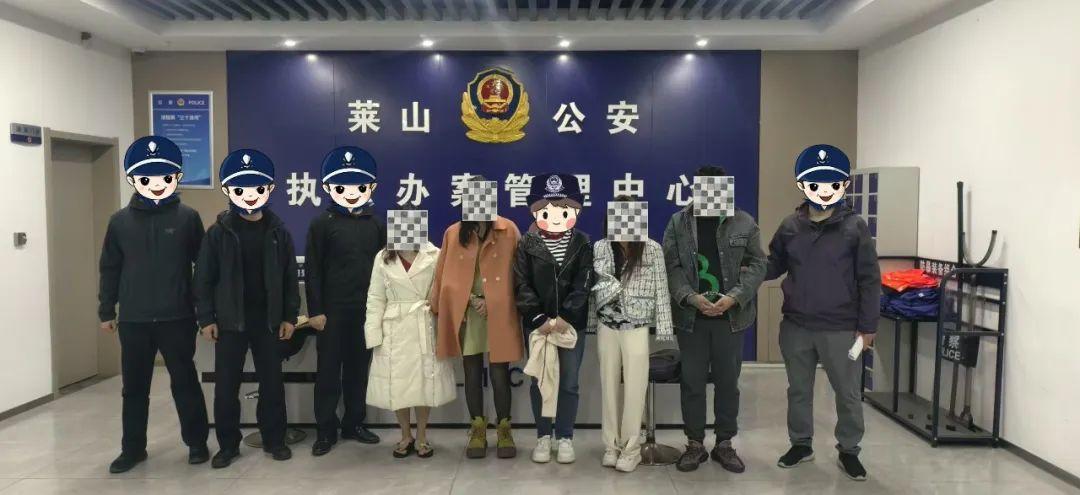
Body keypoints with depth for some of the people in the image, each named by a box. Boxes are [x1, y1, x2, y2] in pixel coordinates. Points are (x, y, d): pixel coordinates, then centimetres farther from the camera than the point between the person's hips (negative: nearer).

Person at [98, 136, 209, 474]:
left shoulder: (187, 218, -4)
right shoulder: (120, 221, 3)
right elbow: (110, 269, 9)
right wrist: (106, 311, 10)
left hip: (177, 318, -2)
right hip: (133, 320, 3)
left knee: (185, 382, 7)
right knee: (134, 387, 12)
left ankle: (197, 442, 20)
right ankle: (133, 448, 26)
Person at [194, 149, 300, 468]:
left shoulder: (278, 232, 1)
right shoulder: (219, 232, -2)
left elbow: (290, 277, 3)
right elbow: (204, 278, -1)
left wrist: (290, 316, 0)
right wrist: (206, 318, -5)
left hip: (268, 319, 1)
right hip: (230, 320, -1)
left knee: (272, 381, 8)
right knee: (226, 385, 5)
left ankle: (274, 439, 22)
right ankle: (228, 444, 19)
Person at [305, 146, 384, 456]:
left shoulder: (376, 224, 5)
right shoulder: (322, 224, -3)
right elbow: (312, 270, -4)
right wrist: (315, 310, -8)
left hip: (366, 309, 3)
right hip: (333, 309, -3)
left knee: (359, 368, 11)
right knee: (328, 370, 4)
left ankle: (354, 424, 24)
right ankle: (325, 430, 14)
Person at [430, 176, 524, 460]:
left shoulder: (509, 231, -1)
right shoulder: (453, 233, 4)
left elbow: (518, 274, -1)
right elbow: (445, 276, 4)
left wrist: (494, 302, -7)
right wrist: (471, 299, -5)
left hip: (499, 314, -2)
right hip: (466, 316, 2)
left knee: (499, 373, 2)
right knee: (472, 373, 10)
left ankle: (504, 430, 18)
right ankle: (478, 430, 23)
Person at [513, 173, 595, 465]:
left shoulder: (582, 243, 0)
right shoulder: (527, 244, -1)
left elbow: (583, 285, -6)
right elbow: (522, 285, -4)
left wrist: (564, 317, -15)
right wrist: (539, 318, -13)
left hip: (572, 322, 0)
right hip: (537, 323, 0)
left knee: (569, 382, 5)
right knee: (539, 381, 7)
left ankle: (565, 437, 18)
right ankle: (543, 436, 21)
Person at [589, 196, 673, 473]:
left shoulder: (652, 249, -3)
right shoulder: (599, 248, 3)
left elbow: (661, 290, -2)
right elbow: (596, 287, 8)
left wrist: (662, 328, -4)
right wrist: (592, 323, 7)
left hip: (637, 328, -2)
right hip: (607, 327, 2)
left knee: (634, 388, 1)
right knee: (609, 386, 9)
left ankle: (631, 448, 15)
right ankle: (611, 445, 22)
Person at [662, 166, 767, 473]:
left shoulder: (744, 223, 2)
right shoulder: (678, 223, 2)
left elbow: (757, 264, 1)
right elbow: (671, 267, -2)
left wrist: (734, 297, -13)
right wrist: (691, 298, -16)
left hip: (730, 316, 0)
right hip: (691, 316, 0)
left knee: (728, 382, 9)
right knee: (692, 382, 6)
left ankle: (724, 444, 23)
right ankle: (695, 444, 20)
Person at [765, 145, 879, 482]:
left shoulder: (855, 227, -7)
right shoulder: (790, 226, 0)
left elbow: (869, 280, -5)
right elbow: (773, 267, 10)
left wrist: (867, 326, -5)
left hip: (841, 329, -2)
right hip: (796, 327, 3)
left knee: (848, 393, 10)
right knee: (798, 390, 16)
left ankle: (848, 451, 29)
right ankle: (801, 444, 34)